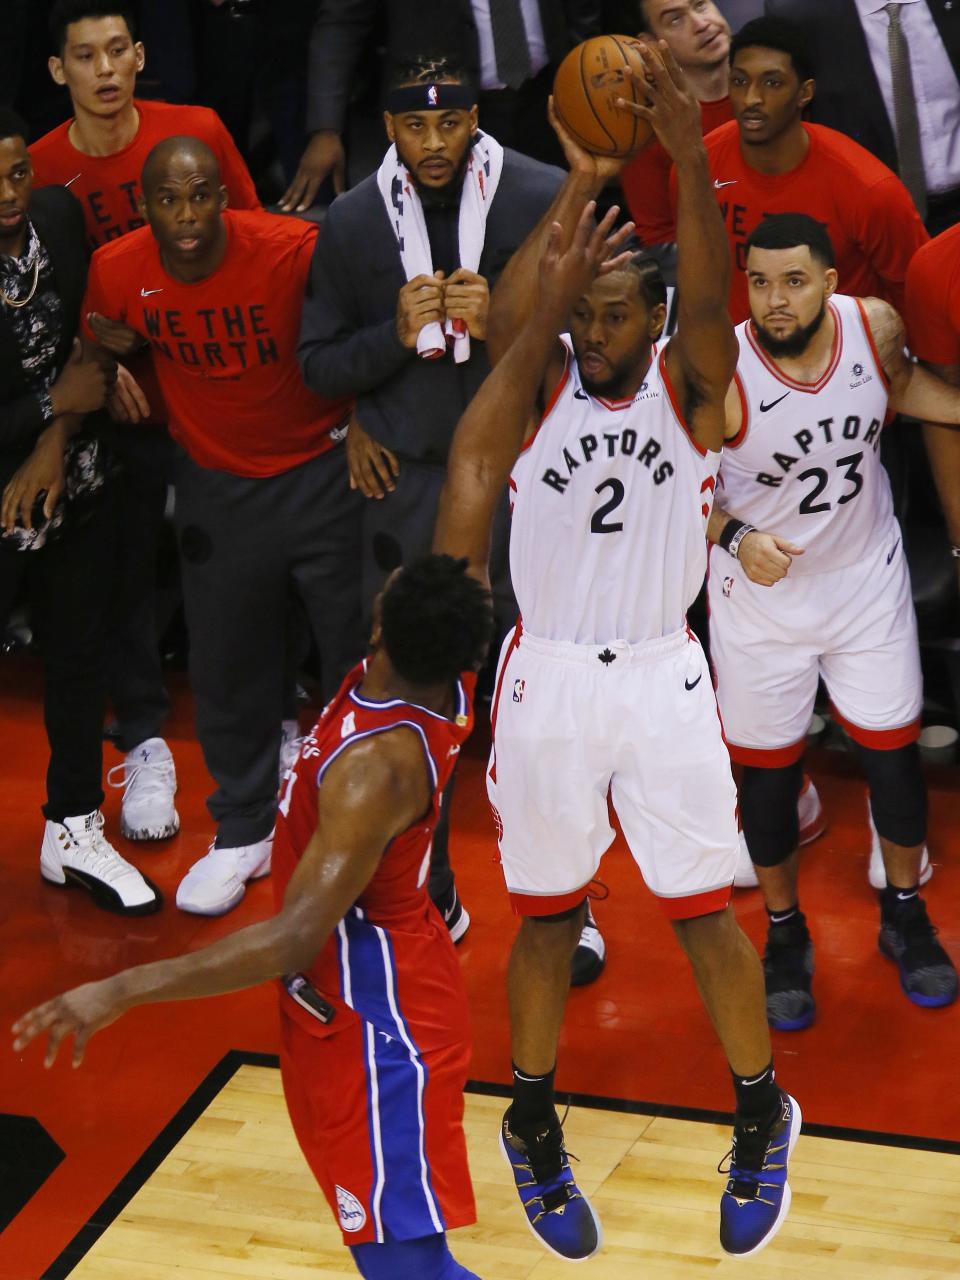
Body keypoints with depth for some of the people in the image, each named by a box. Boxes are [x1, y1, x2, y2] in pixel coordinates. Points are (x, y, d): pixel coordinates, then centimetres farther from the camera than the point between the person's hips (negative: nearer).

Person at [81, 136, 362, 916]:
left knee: (357, 654, 6)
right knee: (227, 665, 11)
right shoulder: (117, 273, -14)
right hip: (217, 484, 3)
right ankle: (243, 833, 30)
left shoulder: (294, 250, -25)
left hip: (321, 469, -3)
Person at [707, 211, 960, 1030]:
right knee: (768, 769, 9)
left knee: (893, 749, 12)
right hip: (763, 593, -3)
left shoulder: (875, 325, -15)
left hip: (867, 577, 3)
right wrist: (733, 536, -29)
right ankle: (785, 935, 32)